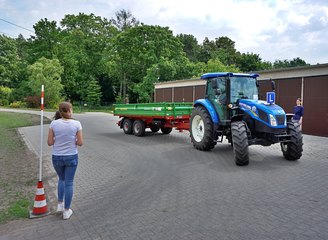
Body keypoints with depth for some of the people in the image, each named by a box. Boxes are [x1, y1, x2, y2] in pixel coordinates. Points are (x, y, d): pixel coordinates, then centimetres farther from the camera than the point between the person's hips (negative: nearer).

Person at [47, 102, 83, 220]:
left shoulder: (54, 123, -8)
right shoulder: (76, 124, -12)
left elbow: (50, 142, -5)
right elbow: (80, 142, -10)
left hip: (57, 157, 2)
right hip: (71, 157, -2)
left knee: (61, 179, 27)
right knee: (69, 183, 11)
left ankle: (60, 204, 28)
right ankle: (66, 211, 20)